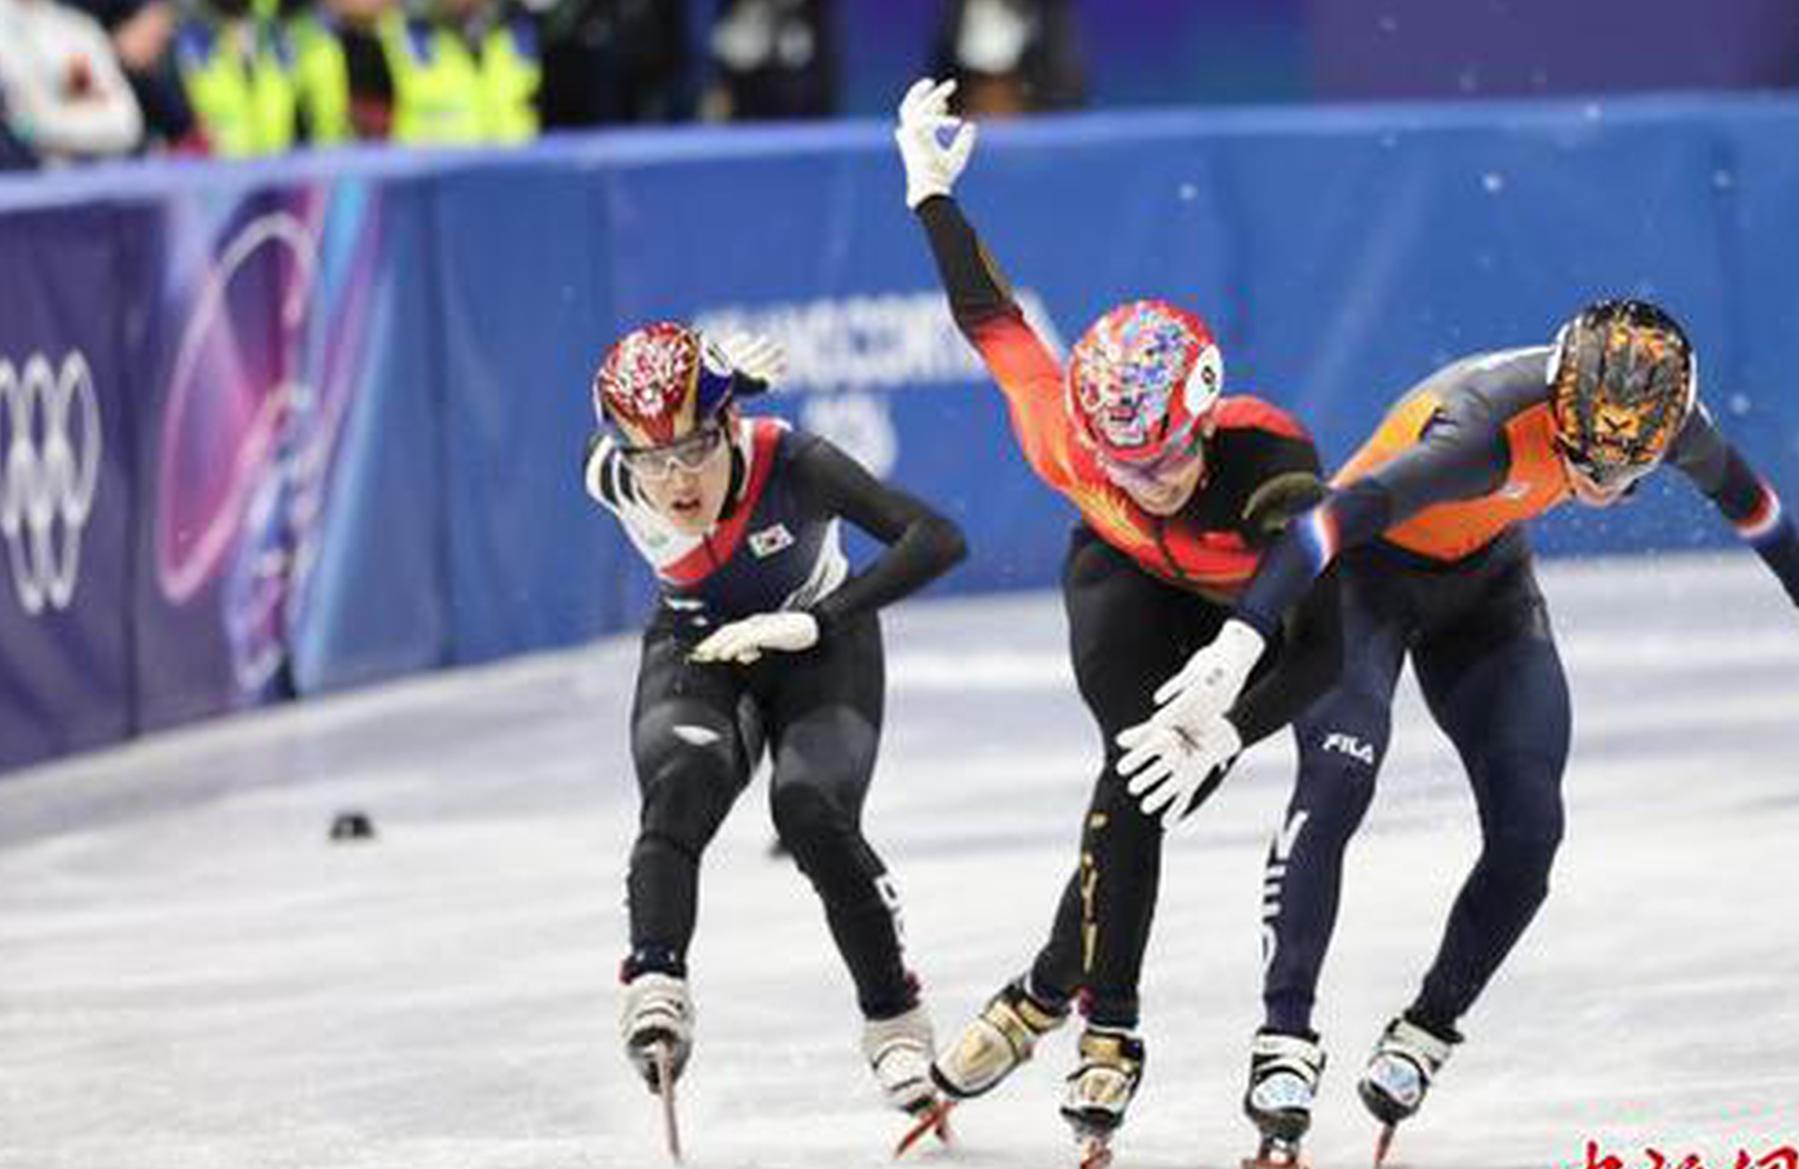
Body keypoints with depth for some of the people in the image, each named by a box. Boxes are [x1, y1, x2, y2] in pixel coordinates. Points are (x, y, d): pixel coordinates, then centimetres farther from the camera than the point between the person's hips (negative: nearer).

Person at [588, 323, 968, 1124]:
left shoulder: (789, 463, -33)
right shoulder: (611, 479, -24)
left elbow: (936, 540, -39)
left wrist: (812, 623, -43)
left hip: (819, 647, -2)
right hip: (696, 651, 2)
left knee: (812, 812, -24)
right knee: (682, 786, -30)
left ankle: (894, 1017, -6)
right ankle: (655, 985, -40)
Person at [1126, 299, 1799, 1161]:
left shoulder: (1658, 406, -21)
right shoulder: (1491, 424, -40)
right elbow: (1343, 516, -50)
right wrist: (1242, 640, -61)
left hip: (1485, 581, 6)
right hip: (1369, 572, -6)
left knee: (1529, 828, -8)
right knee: (1338, 777, -27)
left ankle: (1427, 1030, 12)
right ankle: (1285, 1037, -25)